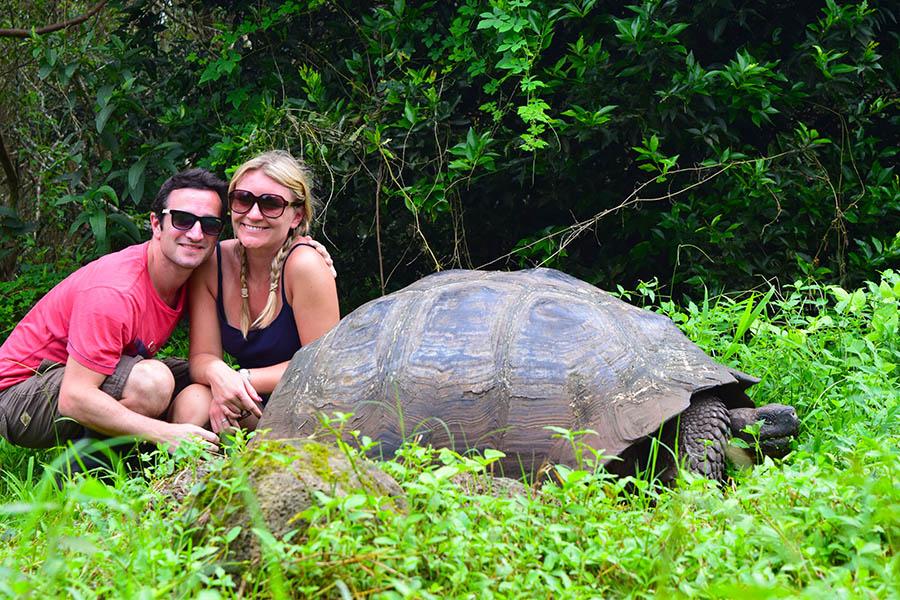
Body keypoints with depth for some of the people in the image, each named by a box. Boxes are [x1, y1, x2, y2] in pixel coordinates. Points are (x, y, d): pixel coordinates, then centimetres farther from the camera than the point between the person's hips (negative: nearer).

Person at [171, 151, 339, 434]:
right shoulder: (212, 263, -6)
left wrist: (246, 379, -22)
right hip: (252, 402, 3)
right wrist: (218, 373, -29)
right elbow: (202, 355, -4)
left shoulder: (305, 265, -20)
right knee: (191, 403, -27)